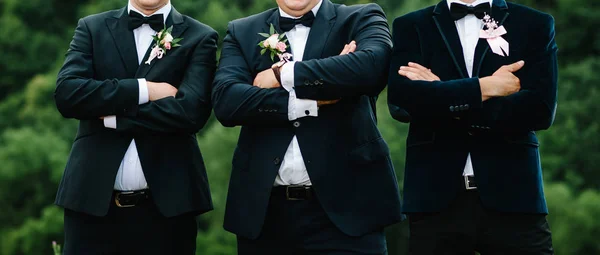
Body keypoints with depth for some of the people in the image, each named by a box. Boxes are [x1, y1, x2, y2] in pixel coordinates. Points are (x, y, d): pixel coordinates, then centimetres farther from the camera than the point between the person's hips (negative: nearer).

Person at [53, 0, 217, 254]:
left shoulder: (200, 38, 4)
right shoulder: (91, 28, 10)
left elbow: (191, 111, -12)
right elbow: (66, 93, -6)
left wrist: (113, 114, -8)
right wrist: (143, 89, -11)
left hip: (166, 202, -1)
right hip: (93, 197, 1)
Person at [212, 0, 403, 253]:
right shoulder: (241, 33, 11)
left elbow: (372, 66, -16)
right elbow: (225, 100, -6)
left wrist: (282, 74, -10)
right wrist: (311, 102, -14)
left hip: (344, 206, -2)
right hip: (265, 210, 2)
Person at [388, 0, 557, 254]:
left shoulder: (535, 25, 8)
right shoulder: (411, 27, 10)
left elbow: (540, 109, -6)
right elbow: (401, 97, -8)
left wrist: (446, 101, -5)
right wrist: (482, 88, -8)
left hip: (510, 194, 0)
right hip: (436, 197, 0)